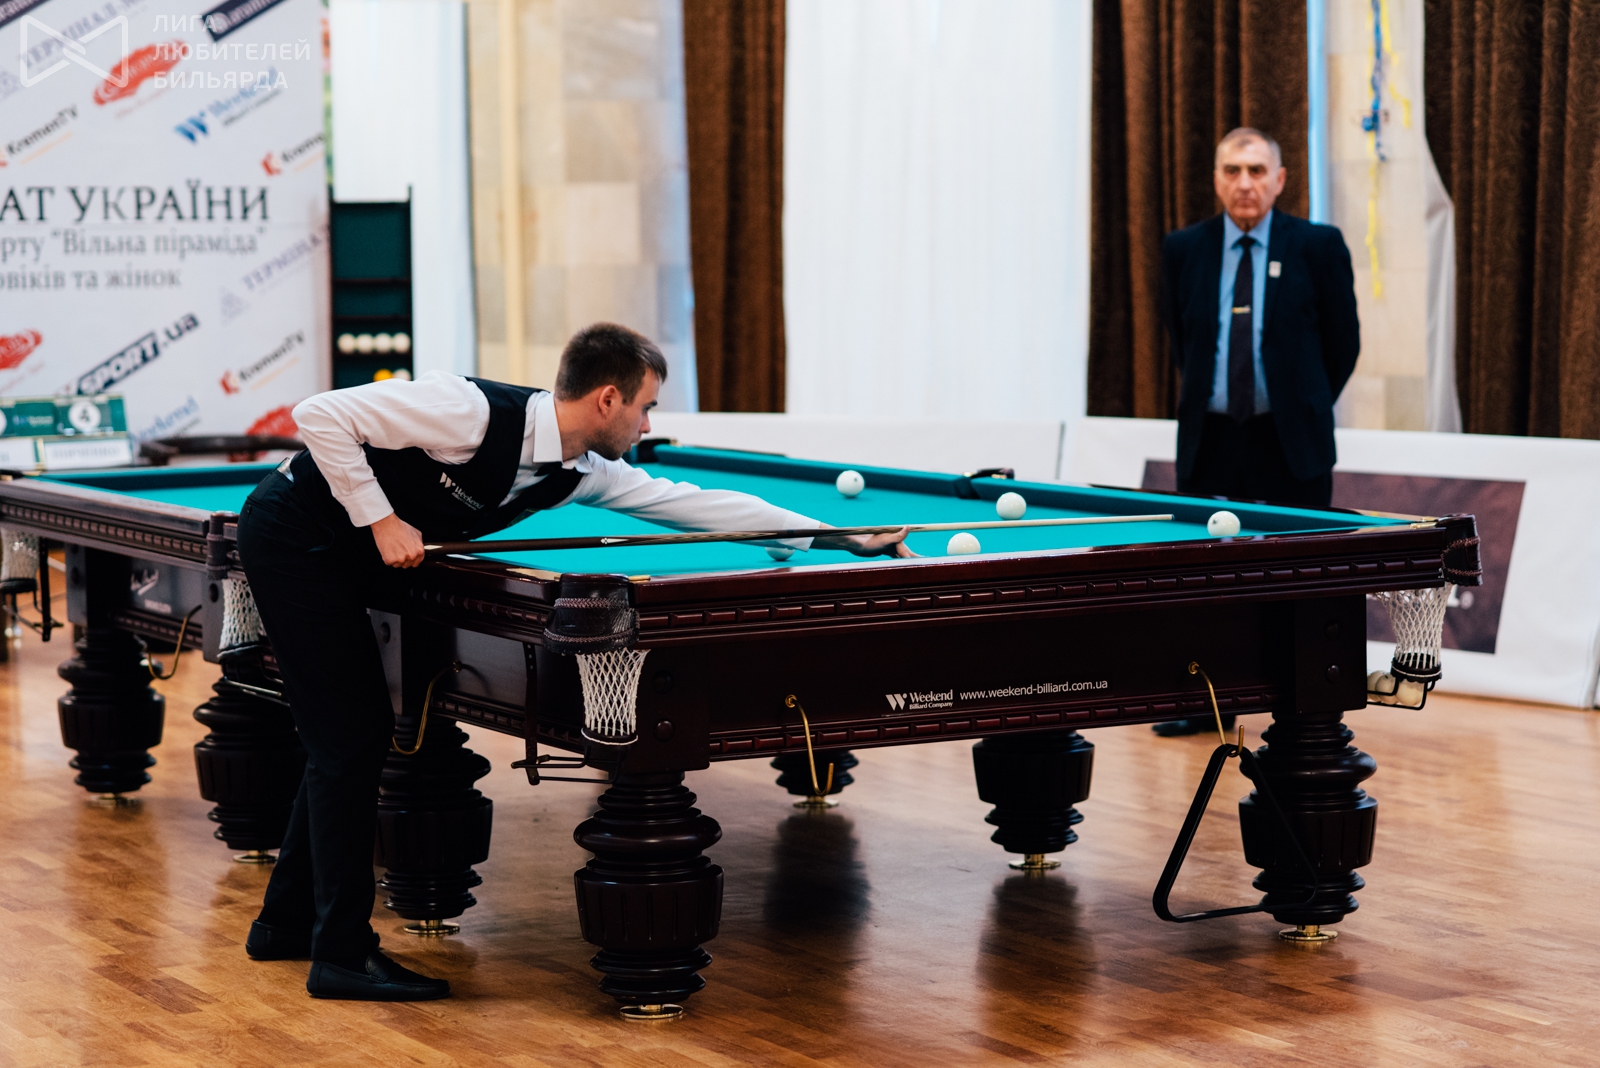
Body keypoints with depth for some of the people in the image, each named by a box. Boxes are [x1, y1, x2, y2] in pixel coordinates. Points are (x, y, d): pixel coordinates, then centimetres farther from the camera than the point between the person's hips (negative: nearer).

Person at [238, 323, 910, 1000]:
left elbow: (694, 503, 4)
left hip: (340, 557, 8)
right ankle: (343, 954, -3)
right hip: (293, 533, -8)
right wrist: (381, 520, -24)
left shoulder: (583, 474, -3)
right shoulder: (473, 411, -28)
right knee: (354, 736, -9)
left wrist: (845, 538, 4)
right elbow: (321, 414, -26)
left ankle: (286, 923, 25)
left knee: (346, 739, 12)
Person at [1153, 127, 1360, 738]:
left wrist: (1303, 407, 9)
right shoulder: (1183, 250, 4)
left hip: (1291, 442, -2)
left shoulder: (1317, 247, -3)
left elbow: (1343, 343, 5)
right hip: (1210, 441, 3)